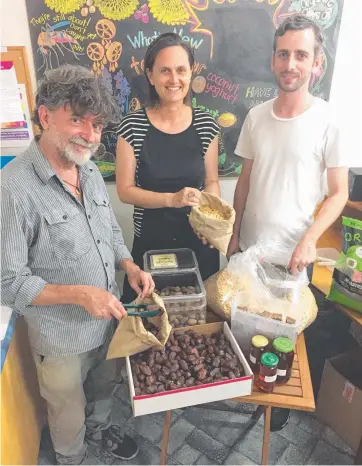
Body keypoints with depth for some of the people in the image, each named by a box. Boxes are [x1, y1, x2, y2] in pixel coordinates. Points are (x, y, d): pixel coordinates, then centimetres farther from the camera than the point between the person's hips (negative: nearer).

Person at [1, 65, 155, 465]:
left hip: (107, 320, 6)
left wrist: (130, 267, -7)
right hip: (61, 335, -6)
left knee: (103, 387, 31)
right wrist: (79, 294, -29)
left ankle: (99, 428, 63)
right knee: (69, 411, 22)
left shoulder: (90, 171, -2)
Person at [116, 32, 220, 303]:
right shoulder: (133, 126, -9)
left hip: (199, 240, 2)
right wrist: (172, 199, -22)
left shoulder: (206, 124, -3)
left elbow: (211, 181, 4)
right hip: (151, 241, -1)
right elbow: (125, 190, -8)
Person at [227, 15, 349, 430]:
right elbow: (244, 181, 6)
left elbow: (339, 193, -6)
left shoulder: (327, 122, -11)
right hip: (249, 246, 4)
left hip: (292, 253, -3)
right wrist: (233, 235, 5)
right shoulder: (256, 116, 1)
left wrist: (309, 239, -19)